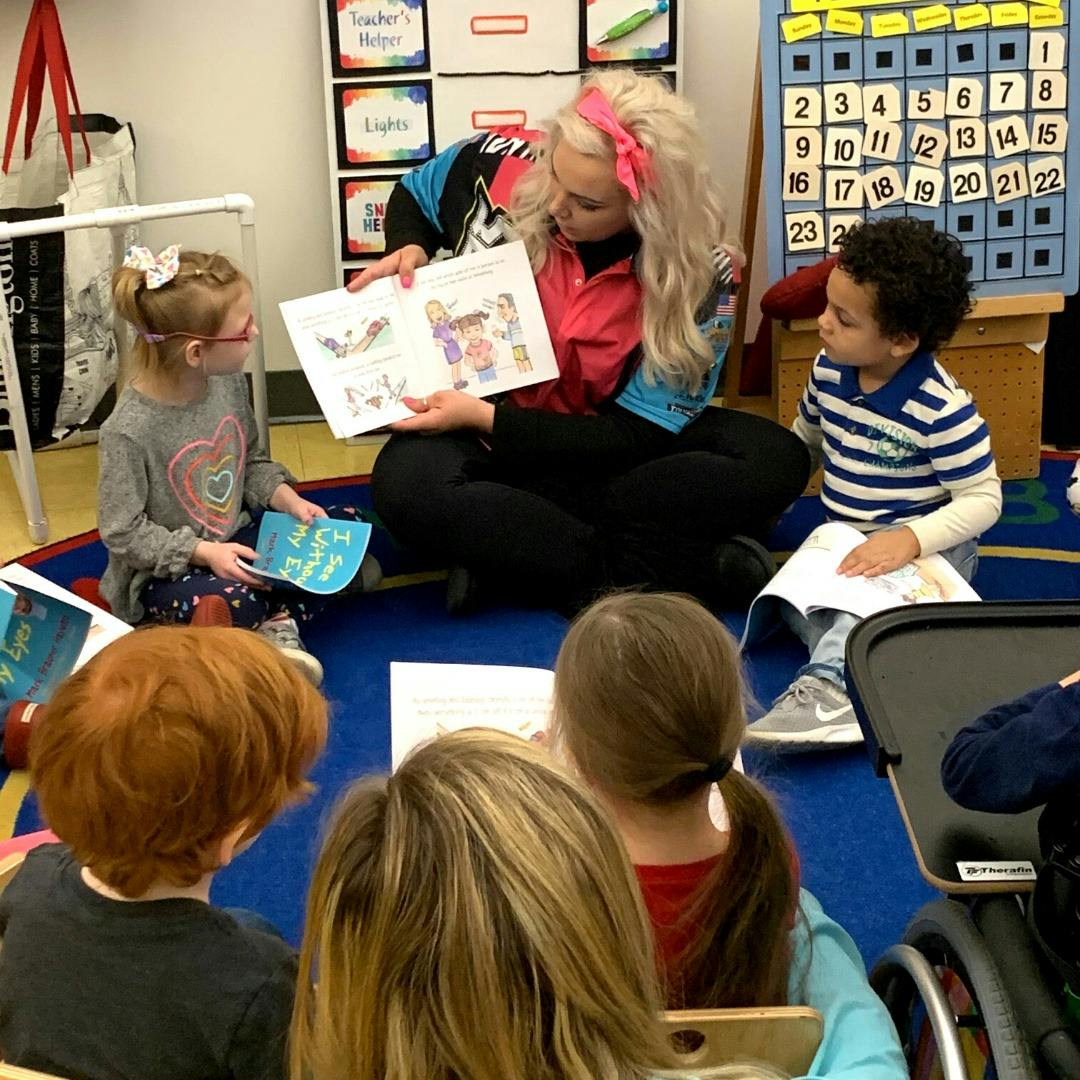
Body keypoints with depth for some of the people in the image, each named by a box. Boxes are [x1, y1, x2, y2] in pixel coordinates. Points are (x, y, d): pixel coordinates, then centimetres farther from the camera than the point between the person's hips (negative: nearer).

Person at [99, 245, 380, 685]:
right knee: (238, 603, -38)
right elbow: (123, 533, -19)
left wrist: (287, 499, -8)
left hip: (234, 538, 8)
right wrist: (203, 552, -24)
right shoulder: (129, 431, -27)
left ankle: (280, 623, -11)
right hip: (163, 571, -8)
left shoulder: (227, 381, -7)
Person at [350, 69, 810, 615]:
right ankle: (700, 568, -31)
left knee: (775, 460, -25)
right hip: (478, 432, 0)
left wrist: (485, 420, -26)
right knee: (408, 486, -36)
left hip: (601, 442, 0)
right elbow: (413, 194, 7)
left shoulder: (700, 273, -21)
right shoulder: (502, 166, -17)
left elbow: (635, 436, -20)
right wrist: (408, 250, -15)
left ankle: (498, 541, -26)